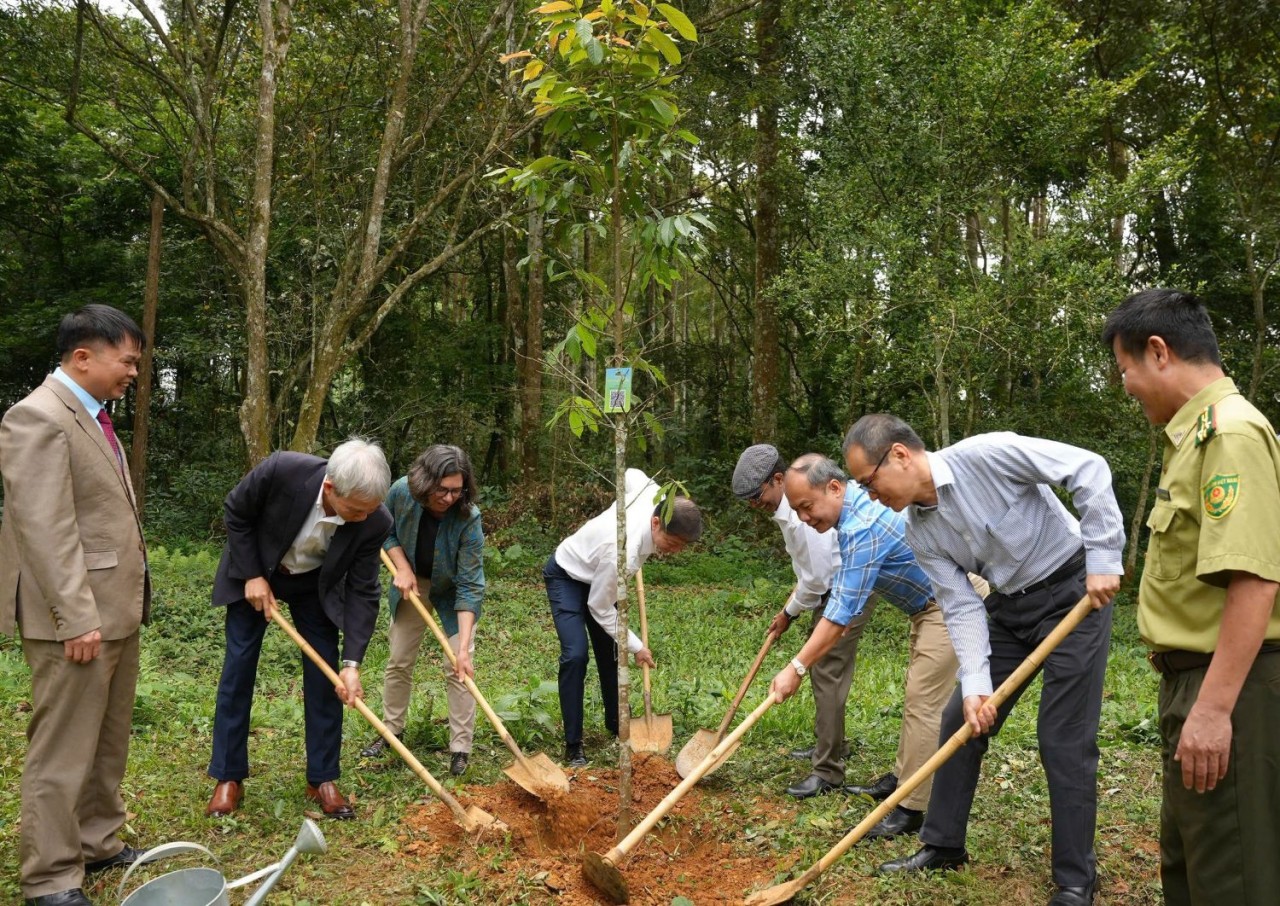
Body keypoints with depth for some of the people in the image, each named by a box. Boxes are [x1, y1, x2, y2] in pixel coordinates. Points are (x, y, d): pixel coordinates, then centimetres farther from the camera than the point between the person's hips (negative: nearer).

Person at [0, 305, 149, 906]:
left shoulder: (94, 417, 14)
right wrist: (77, 619, -21)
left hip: (118, 610, 10)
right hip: (76, 618, -9)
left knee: (108, 743, 18)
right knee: (62, 752, 0)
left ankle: (97, 845, 31)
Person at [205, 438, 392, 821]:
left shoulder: (374, 522, -31)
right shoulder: (280, 471, -38)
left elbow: (362, 592, -21)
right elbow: (235, 513, -17)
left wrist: (352, 663, -27)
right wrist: (252, 575, -18)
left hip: (315, 585, 1)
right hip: (254, 574, -1)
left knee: (324, 676, -3)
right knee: (238, 669, 0)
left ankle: (322, 779, 9)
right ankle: (228, 778, 13)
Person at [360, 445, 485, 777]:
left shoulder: (468, 519, -34)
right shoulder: (402, 492, -26)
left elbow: (469, 586, -33)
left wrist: (463, 646, -37)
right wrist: (402, 567, -19)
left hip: (453, 592, -3)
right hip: (413, 584, 3)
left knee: (458, 668, -9)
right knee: (399, 660, 10)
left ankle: (461, 747, 2)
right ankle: (391, 729, 29)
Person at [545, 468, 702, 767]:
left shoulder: (655, 496, -26)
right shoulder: (622, 552, -43)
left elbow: (631, 474, 0)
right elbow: (601, 609, -26)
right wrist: (636, 647, -16)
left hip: (596, 575, 8)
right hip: (566, 576, -8)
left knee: (610, 651, 11)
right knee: (575, 655, -19)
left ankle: (616, 724, 29)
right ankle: (573, 746, -9)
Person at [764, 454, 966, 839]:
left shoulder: (863, 527, -29)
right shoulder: (854, 506, 1)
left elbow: (842, 612, -29)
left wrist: (797, 668, -25)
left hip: (950, 605, -11)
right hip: (929, 602, 11)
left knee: (923, 703, -10)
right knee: (918, 696, 17)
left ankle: (911, 809, -5)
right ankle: (903, 779, 28)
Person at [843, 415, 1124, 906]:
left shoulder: (984, 455, -24)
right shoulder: (920, 532, -2)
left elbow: (1089, 468, -23)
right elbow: (962, 608, -4)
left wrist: (1104, 559, -24)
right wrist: (975, 685, -15)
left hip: (1074, 593, -7)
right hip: (1010, 607, 7)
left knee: (1064, 740, -6)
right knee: (961, 722, 8)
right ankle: (943, 845, 24)